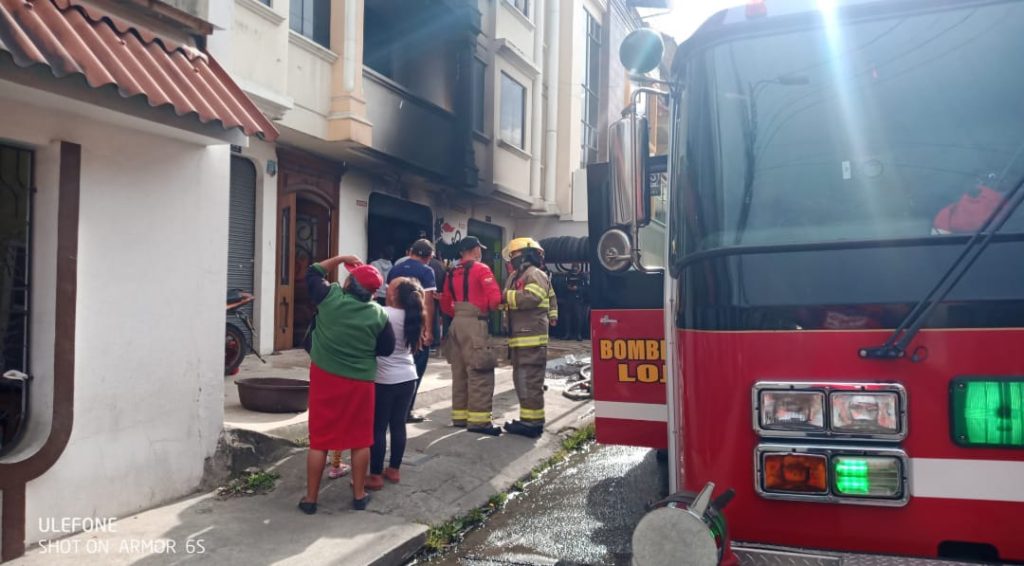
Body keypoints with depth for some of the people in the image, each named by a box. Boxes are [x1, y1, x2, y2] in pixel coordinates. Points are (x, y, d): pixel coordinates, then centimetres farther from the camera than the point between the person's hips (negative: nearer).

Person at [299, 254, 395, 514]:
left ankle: (310, 498, 14)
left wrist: (341, 258, 15)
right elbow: (387, 349, 3)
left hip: (325, 377, 0)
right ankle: (359, 494, 21)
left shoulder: (330, 297, -8)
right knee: (360, 439, 13)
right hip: (360, 382, 0)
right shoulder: (378, 314, -6)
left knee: (319, 439, 7)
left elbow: (313, 272, 10)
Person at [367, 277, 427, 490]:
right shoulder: (412, 316, 3)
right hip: (408, 378, 6)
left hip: (384, 380, -6)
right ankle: (393, 470, 23)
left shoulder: (382, 314, -17)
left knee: (378, 428, 2)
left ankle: (375, 476, 7)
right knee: (398, 425, 14)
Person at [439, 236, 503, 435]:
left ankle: (460, 415, 18)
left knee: (460, 371, 13)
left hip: (457, 323, 8)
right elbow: (495, 297, -14)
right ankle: (479, 420, -8)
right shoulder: (481, 269, -6)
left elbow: (445, 303, 18)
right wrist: (488, 308, 4)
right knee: (480, 372, -6)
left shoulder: (452, 273, 15)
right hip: (474, 323, -8)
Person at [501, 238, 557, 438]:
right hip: (518, 337, 10)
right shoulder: (515, 277, 24)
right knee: (521, 379, 13)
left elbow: (530, 298, -22)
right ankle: (528, 418, 19)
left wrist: (505, 297, -15)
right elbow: (508, 301, 18)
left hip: (532, 337, -10)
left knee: (530, 380, -10)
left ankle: (533, 421, -8)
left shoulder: (535, 274, -7)